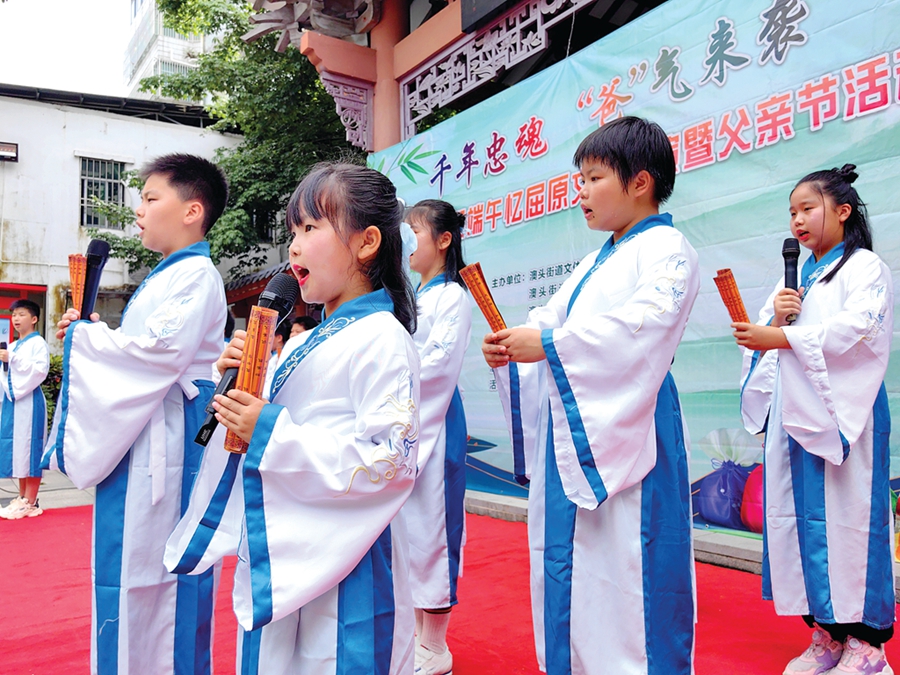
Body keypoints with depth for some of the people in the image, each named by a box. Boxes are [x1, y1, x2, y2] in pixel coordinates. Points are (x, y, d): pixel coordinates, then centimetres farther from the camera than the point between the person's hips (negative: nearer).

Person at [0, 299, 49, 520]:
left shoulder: (38, 343, -4)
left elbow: (40, 370, -18)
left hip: (29, 401, -8)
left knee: (29, 447, -5)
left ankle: (30, 502, -1)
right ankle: (22, 497, 19)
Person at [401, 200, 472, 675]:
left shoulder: (452, 297, -7)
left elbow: (438, 365, -16)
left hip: (432, 423, -8)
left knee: (428, 526, -2)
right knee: (403, 525, 12)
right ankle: (414, 632, 28)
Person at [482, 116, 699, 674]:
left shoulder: (666, 248, -7)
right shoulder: (596, 262, 22)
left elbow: (644, 323, -23)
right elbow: (556, 316, 18)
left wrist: (547, 344, -24)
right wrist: (512, 346, -2)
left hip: (625, 433, -9)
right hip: (572, 429, 9)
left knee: (624, 563, -4)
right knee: (567, 554, 15)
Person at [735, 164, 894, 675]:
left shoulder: (865, 267, 1)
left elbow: (857, 326, -15)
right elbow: (762, 338, 17)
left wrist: (782, 336, -21)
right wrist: (777, 316, -4)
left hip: (844, 414, -6)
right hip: (795, 413, 6)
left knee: (849, 516, -4)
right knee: (803, 518, 6)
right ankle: (826, 633, 18)